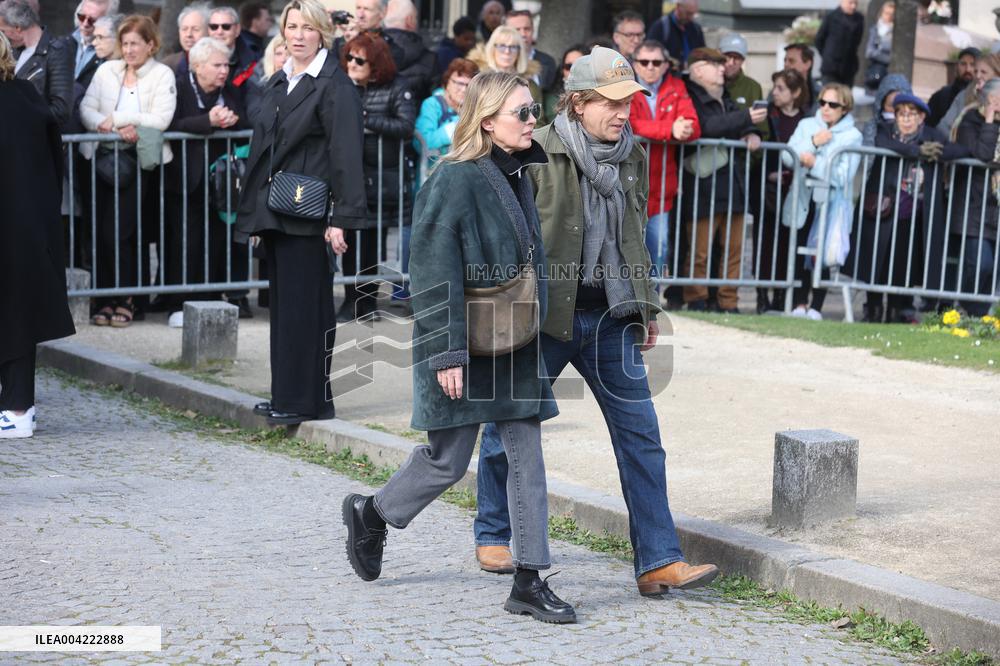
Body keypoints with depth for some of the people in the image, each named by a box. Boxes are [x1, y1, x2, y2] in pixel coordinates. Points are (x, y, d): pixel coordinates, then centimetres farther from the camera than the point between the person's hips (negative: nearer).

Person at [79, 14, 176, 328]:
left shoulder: (163, 75, 3)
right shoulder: (106, 70, 12)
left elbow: (160, 120, -9)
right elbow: (86, 109, 5)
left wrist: (116, 118, -9)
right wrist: (115, 129, -12)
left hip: (138, 160, -3)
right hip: (105, 157, 3)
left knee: (117, 231, -9)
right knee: (103, 231, 0)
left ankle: (124, 298, 5)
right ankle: (106, 298, 9)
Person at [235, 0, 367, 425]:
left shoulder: (335, 86, -8)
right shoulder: (277, 83, 17)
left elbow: (346, 155, -14)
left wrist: (342, 219, -20)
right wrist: (254, 213, 18)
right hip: (274, 213, 8)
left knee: (304, 307, -5)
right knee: (283, 305, 12)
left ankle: (305, 400, 2)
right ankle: (286, 396, 19)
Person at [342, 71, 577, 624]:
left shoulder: (516, 176, 9)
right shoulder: (455, 180, -16)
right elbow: (436, 273, -19)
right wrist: (448, 353, -21)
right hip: (464, 345, -7)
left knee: (527, 456, 3)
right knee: (448, 460, 5)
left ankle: (529, 582, 7)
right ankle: (370, 513, 32)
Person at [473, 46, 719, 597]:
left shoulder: (633, 156, 8)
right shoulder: (537, 154, -11)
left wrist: (647, 309, 20)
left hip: (609, 320, 5)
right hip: (543, 317, -4)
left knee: (640, 435, -2)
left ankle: (658, 562, 0)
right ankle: (493, 536, 32)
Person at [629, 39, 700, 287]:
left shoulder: (676, 88, 9)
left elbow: (694, 127, -4)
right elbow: (630, 125, -19)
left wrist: (684, 129, -28)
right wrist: (670, 130, -28)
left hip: (661, 183, 4)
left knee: (659, 247, 8)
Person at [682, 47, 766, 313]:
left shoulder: (725, 100, 21)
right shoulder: (692, 100, -7)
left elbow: (745, 125, 25)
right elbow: (707, 127, -23)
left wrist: (753, 134, 1)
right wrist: (745, 118, -23)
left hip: (732, 186, 8)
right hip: (704, 188, -8)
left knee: (734, 248, 9)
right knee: (700, 250, -4)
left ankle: (728, 303, 16)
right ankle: (696, 301, 6)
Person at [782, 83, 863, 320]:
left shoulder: (852, 135, 0)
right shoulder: (806, 125, 12)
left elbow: (844, 176, -11)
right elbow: (787, 157, 0)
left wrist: (815, 164, -20)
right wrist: (813, 143, -9)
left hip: (831, 204, -3)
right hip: (803, 200, 3)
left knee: (821, 255, -6)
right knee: (799, 253, 2)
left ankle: (816, 307, 2)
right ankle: (800, 304, 13)